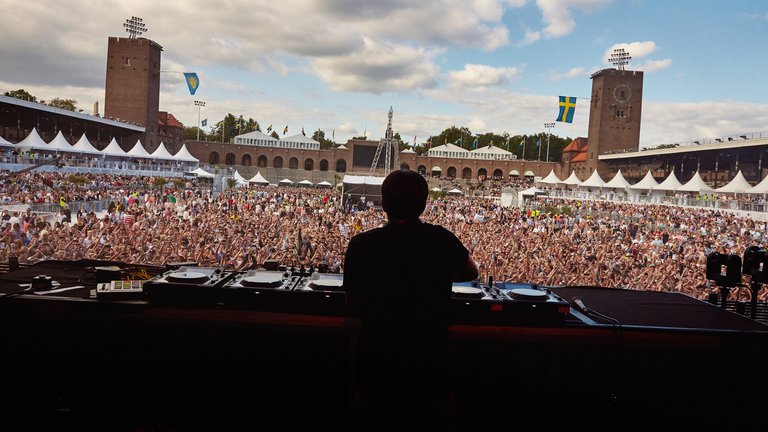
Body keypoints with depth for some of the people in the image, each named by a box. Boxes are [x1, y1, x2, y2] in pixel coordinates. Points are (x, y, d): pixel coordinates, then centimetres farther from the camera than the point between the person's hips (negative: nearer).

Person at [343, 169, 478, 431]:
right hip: (432, 365, 1)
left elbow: (354, 308, 2)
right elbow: (471, 273, 16)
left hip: (377, 366, 0)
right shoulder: (442, 239, -6)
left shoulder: (361, 245, -10)